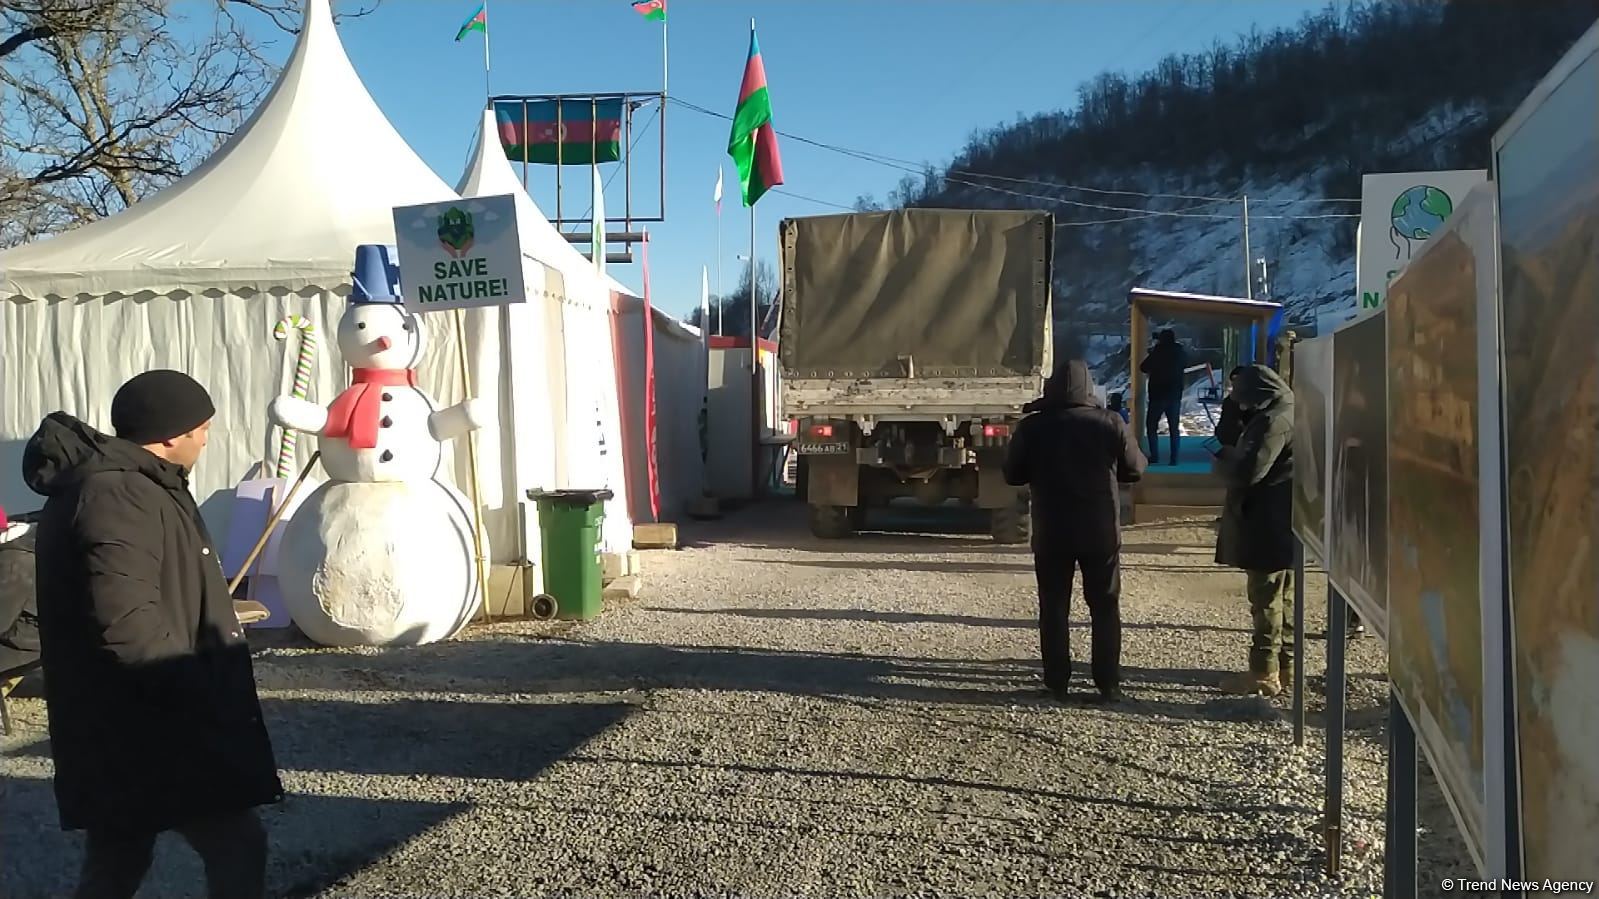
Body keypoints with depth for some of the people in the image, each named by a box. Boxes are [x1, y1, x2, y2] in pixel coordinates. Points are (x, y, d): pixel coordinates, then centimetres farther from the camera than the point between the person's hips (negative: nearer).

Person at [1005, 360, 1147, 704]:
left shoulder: (1032, 426, -6)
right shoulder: (1110, 423, -6)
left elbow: (1012, 475, 3)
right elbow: (1135, 469, 4)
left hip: (1051, 533, 0)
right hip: (1101, 531, 0)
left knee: (1053, 608, 9)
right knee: (1105, 608, 11)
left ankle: (1057, 683, 10)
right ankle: (1108, 684, 11)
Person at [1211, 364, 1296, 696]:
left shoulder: (1273, 420, -19)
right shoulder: (1289, 411, 14)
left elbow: (1248, 471, -25)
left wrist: (1222, 458, -6)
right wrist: (1234, 457, 7)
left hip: (1268, 524, -10)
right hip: (1283, 522, 10)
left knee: (1266, 600, -4)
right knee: (1282, 598, 16)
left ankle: (1264, 674, 1)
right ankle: (1284, 667, 23)